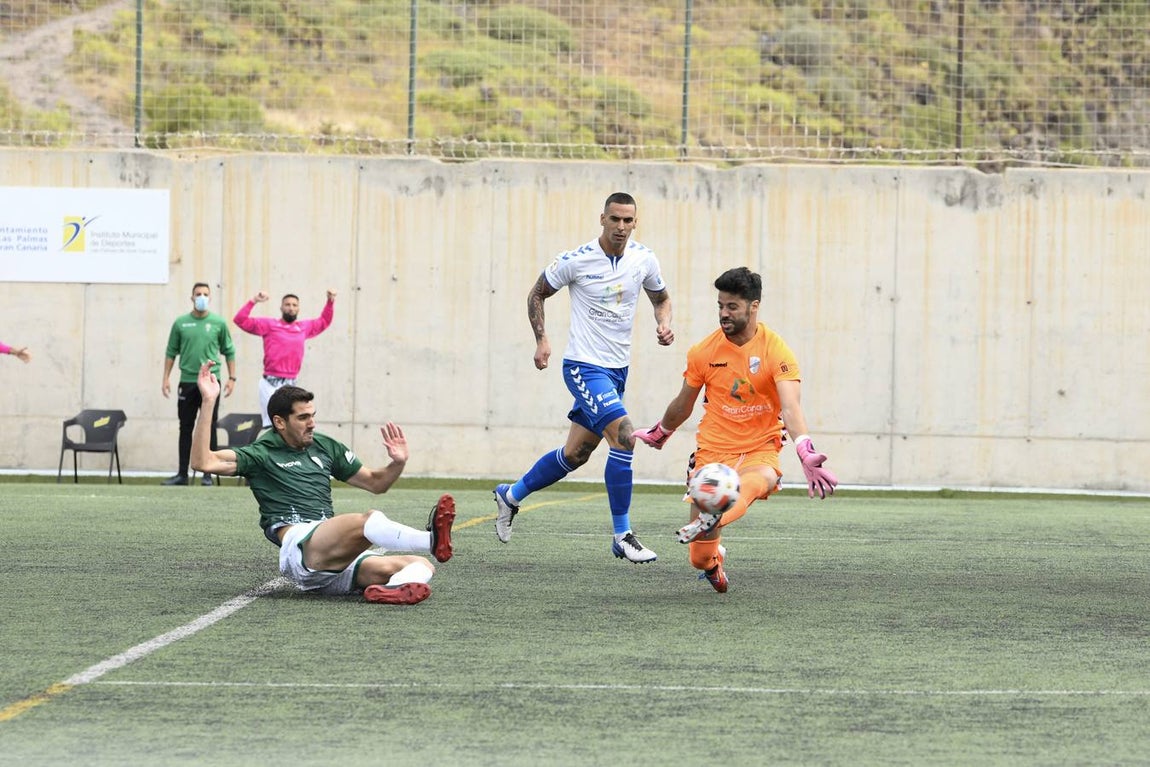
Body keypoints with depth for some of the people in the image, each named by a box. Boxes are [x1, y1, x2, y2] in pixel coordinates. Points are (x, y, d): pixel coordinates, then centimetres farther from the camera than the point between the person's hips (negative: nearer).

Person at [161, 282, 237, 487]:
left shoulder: (219, 323, 3)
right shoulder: (181, 323, 5)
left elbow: (229, 352, 8)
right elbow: (171, 352, 10)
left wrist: (232, 378, 1)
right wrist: (166, 378, 4)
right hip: (187, 381, 1)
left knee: (209, 429, 0)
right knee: (185, 429, 6)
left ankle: (208, 474, 5)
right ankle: (182, 474, 10)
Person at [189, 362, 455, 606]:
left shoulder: (325, 447, 26)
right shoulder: (261, 455, 9)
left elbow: (375, 483, 33)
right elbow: (204, 462, -6)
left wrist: (398, 463, 11)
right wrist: (208, 402, -11)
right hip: (298, 546, -7)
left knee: (420, 565, -16)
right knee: (368, 520, -33)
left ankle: (395, 589, -50)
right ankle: (432, 540, -55)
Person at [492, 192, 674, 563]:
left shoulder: (644, 259, -1)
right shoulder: (575, 260, -13)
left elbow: (661, 298, 17)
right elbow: (537, 294, 2)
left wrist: (664, 324, -4)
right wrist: (541, 339, -9)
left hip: (618, 368, 6)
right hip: (584, 366, -6)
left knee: (576, 453, 14)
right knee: (623, 436, -22)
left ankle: (511, 495, 37)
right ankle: (622, 536, -13)